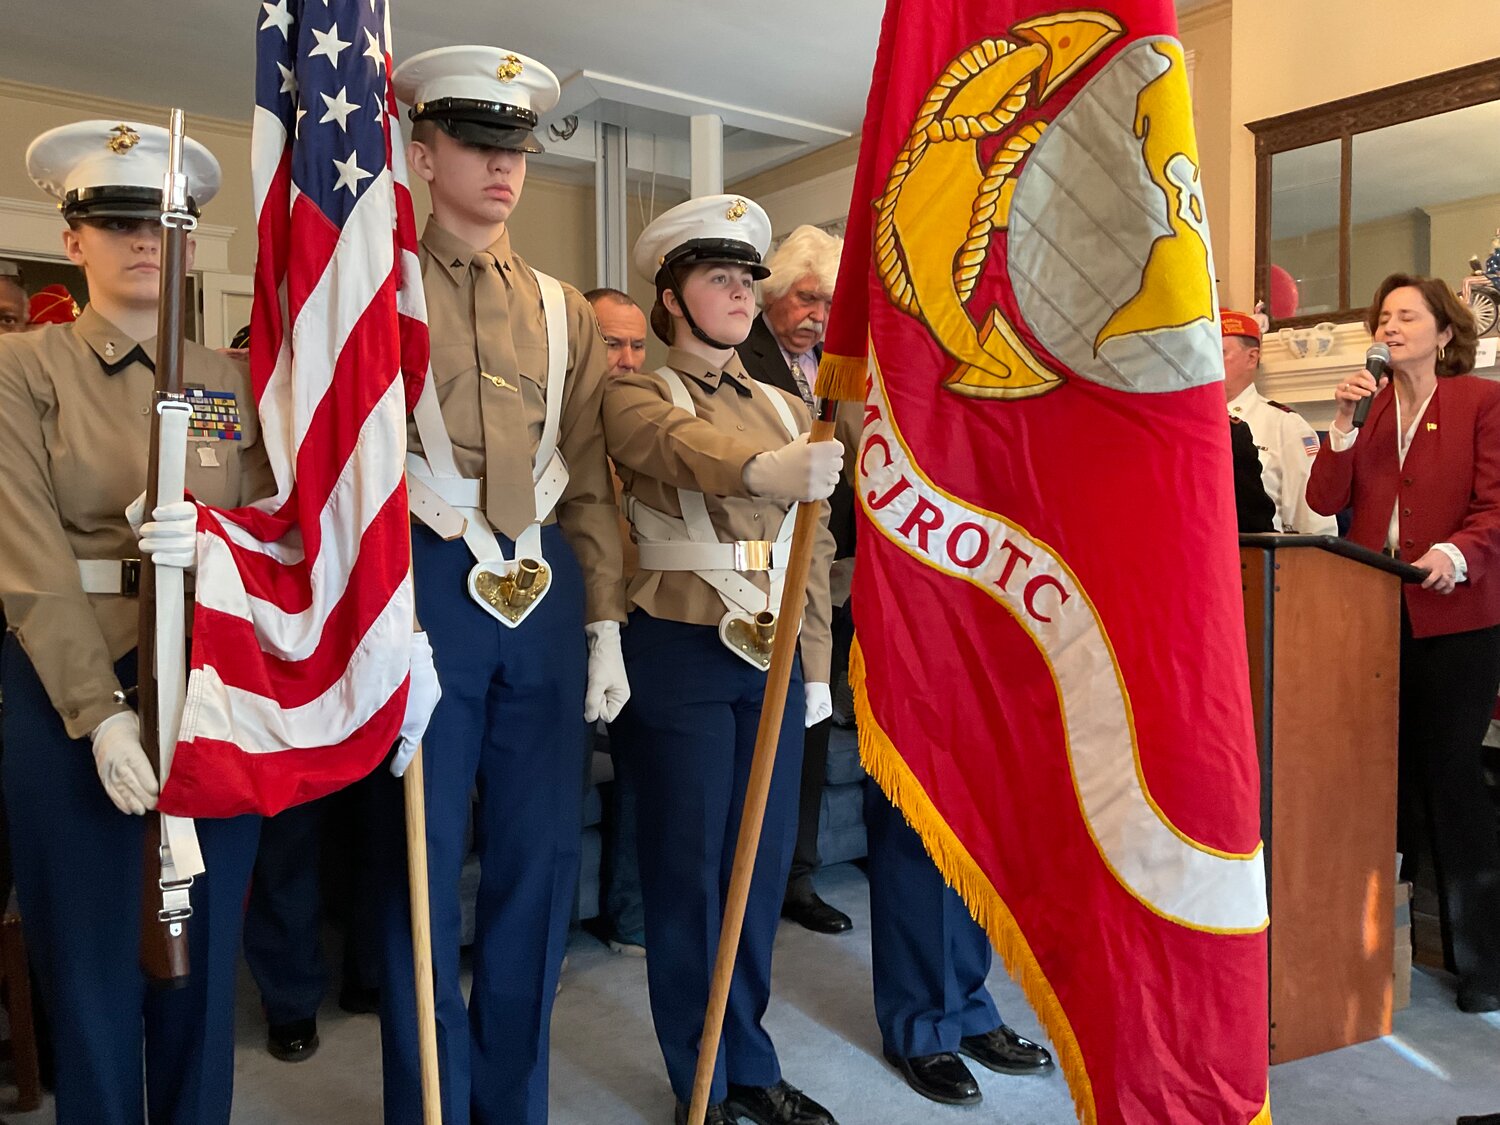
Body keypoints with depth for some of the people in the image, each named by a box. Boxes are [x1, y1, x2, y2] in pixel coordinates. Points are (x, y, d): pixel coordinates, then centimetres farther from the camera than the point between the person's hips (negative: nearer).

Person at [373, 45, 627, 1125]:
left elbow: (591, 478, 13)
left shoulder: (564, 309, 15)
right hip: (430, 591, -4)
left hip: (547, 599, 4)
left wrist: (605, 627, 9)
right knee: (424, 867, 4)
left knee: (540, 862, 10)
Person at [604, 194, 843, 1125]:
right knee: (689, 865, 3)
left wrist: (817, 667, 11)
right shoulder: (637, 394, -1)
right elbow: (681, 445, -26)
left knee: (764, 862, 11)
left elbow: (813, 549, 15)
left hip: (774, 659, 5)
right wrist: (764, 469, -46)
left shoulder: (788, 410, 15)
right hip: (682, 653, -5)